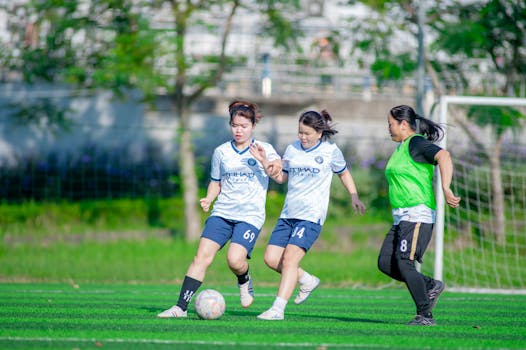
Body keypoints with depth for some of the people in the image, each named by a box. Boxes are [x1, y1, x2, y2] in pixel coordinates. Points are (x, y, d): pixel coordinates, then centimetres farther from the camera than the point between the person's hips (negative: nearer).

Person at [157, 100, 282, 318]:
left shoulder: (264, 149, 2)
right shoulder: (221, 152, 11)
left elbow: (276, 168, -15)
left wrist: (265, 162, -38)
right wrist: (208, 199, 2)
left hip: (250, 216, -3)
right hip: (222, 213, 3)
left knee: (235, 259, -22)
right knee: (202, 255, -13)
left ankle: (244, 282, 15)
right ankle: (181, 307, -13)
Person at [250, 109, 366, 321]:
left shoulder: (330, 151, 1)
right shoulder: (292, 149, 11)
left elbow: (344, 173, 16)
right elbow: (281, 177, 18)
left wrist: (354, 197, 9)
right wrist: (264, 161, 4)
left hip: (312, 216, -6)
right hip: (288, 214, 6)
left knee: (290, 257, -19)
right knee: (271, 259, -2)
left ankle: (278, 309, -20)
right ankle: (307, 281, 22)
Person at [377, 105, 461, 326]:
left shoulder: (417, 143, -10)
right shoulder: (401, 148, 20)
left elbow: (444, 156, -27)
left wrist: (446, 189, -38)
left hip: (417, 215, -10)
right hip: (401, 217, 10)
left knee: (404, 263, -15)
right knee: (385, 263, 3)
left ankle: (425, 316, -9)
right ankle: (432, 286, 14)